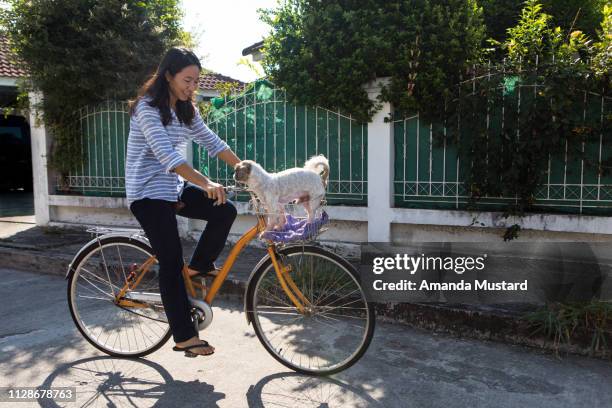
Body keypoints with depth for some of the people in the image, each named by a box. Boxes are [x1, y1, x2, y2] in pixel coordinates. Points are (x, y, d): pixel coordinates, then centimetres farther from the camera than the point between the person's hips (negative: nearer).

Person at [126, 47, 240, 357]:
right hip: (148, 192, -8)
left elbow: (211, 142, 8)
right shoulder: (148, 107, -17)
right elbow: (166, 154, -30)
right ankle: (184, 336, 2)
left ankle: (199, 267, 10)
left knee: (225, 212, -11)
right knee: (171, 262, -8)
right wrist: (206, 183, -40)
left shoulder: (186, 109, 8)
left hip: (173, 187, 8)